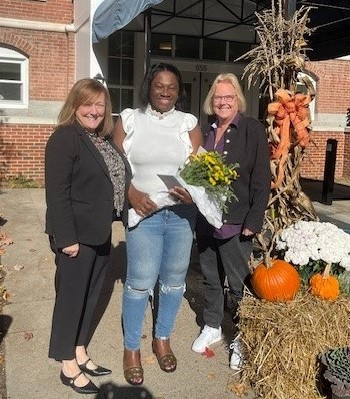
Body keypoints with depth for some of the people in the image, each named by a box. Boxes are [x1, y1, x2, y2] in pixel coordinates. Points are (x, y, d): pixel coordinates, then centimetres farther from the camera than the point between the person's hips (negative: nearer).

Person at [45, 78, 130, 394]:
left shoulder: (104, 141, 12)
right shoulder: (64, 138, -13)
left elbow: (118, 181, 18)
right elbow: (56, 192, -19)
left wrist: (124, 217, 11)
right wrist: (66, 237, -22)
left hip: (100, 233, 8)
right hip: (76, 235, -8)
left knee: (90, 295, 18)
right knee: (71, 296, 6)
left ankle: (81, 354, 35)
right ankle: (68, 366, 23)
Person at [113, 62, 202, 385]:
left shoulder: (189, 123, 5)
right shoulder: (129, 119, 3)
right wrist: (132, 194, -14)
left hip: (181, 212, 2)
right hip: (144, 212, -2)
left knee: (174, 279, 12)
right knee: (140, 282, -1)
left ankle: (163, 339, 32)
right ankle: (131, 347, 19)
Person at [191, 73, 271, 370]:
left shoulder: (254, 130, -6)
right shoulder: (205, 132, 8)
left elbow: (262, 181, -9)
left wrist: (253, 222, -13)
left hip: (235, 223, -4)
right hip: (205, 220, 5)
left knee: (238, 283, 6)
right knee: (210, 279, 18)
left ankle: (241, 338, 25)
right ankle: (212, 327, 36)